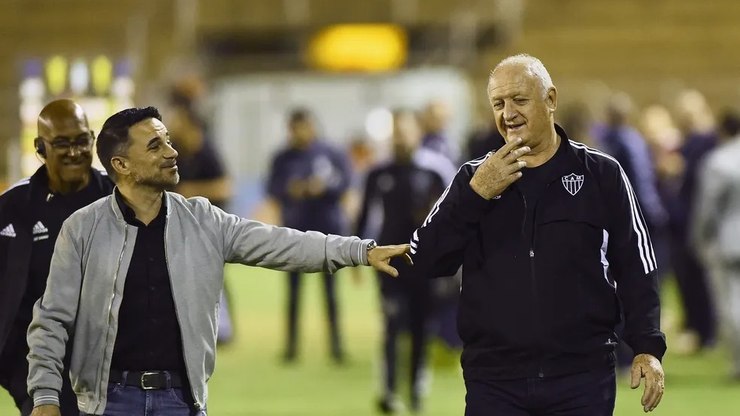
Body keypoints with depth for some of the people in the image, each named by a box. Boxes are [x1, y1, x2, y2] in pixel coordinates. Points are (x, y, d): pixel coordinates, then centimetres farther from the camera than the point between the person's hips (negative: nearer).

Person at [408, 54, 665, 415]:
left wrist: (647, 348, -6)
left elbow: (635, 267, 5)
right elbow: (426, 262, 0)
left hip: (584, 377, -1)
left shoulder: (601, 175, 4)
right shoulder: (474, 178, 9)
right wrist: (476, 195, -11)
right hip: (494, 381, 1)